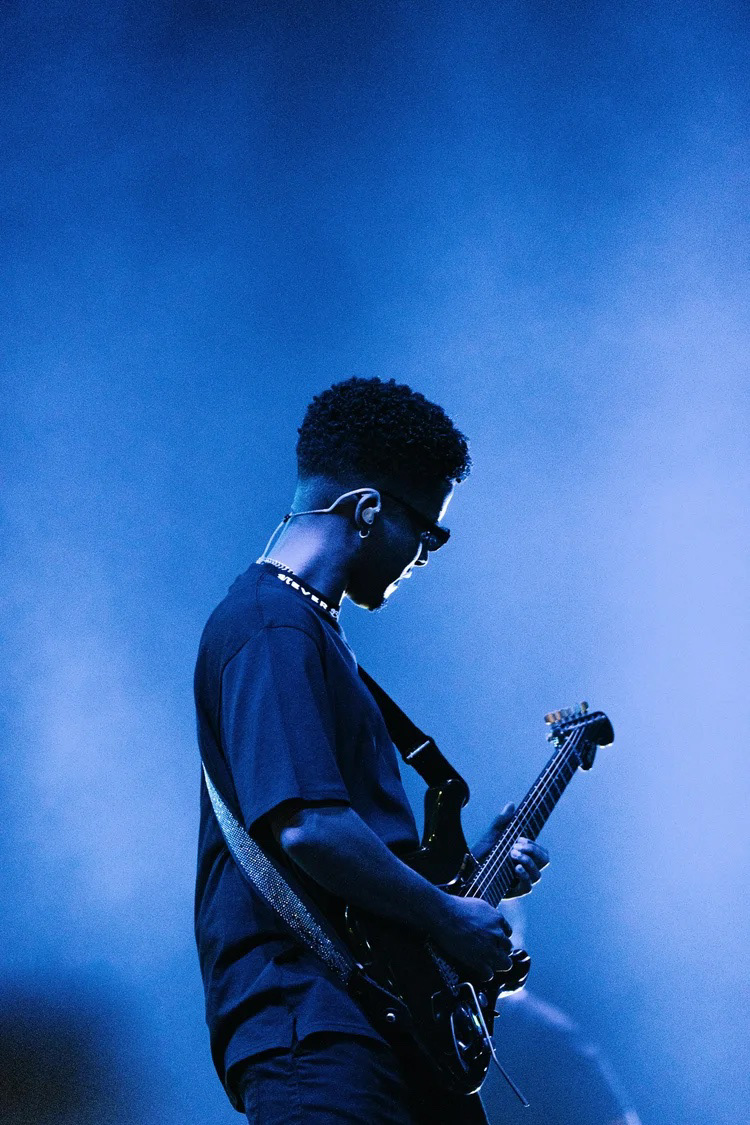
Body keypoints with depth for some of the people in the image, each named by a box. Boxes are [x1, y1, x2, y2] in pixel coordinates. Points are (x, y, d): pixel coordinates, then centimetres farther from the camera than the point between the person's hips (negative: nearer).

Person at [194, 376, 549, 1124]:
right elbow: (305, 829, -24)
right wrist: (447, 919, -14)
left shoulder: (309, 626, 21)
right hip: (307, 1016, -10)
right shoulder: (273, 630, -13)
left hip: (385, 1021, 10)